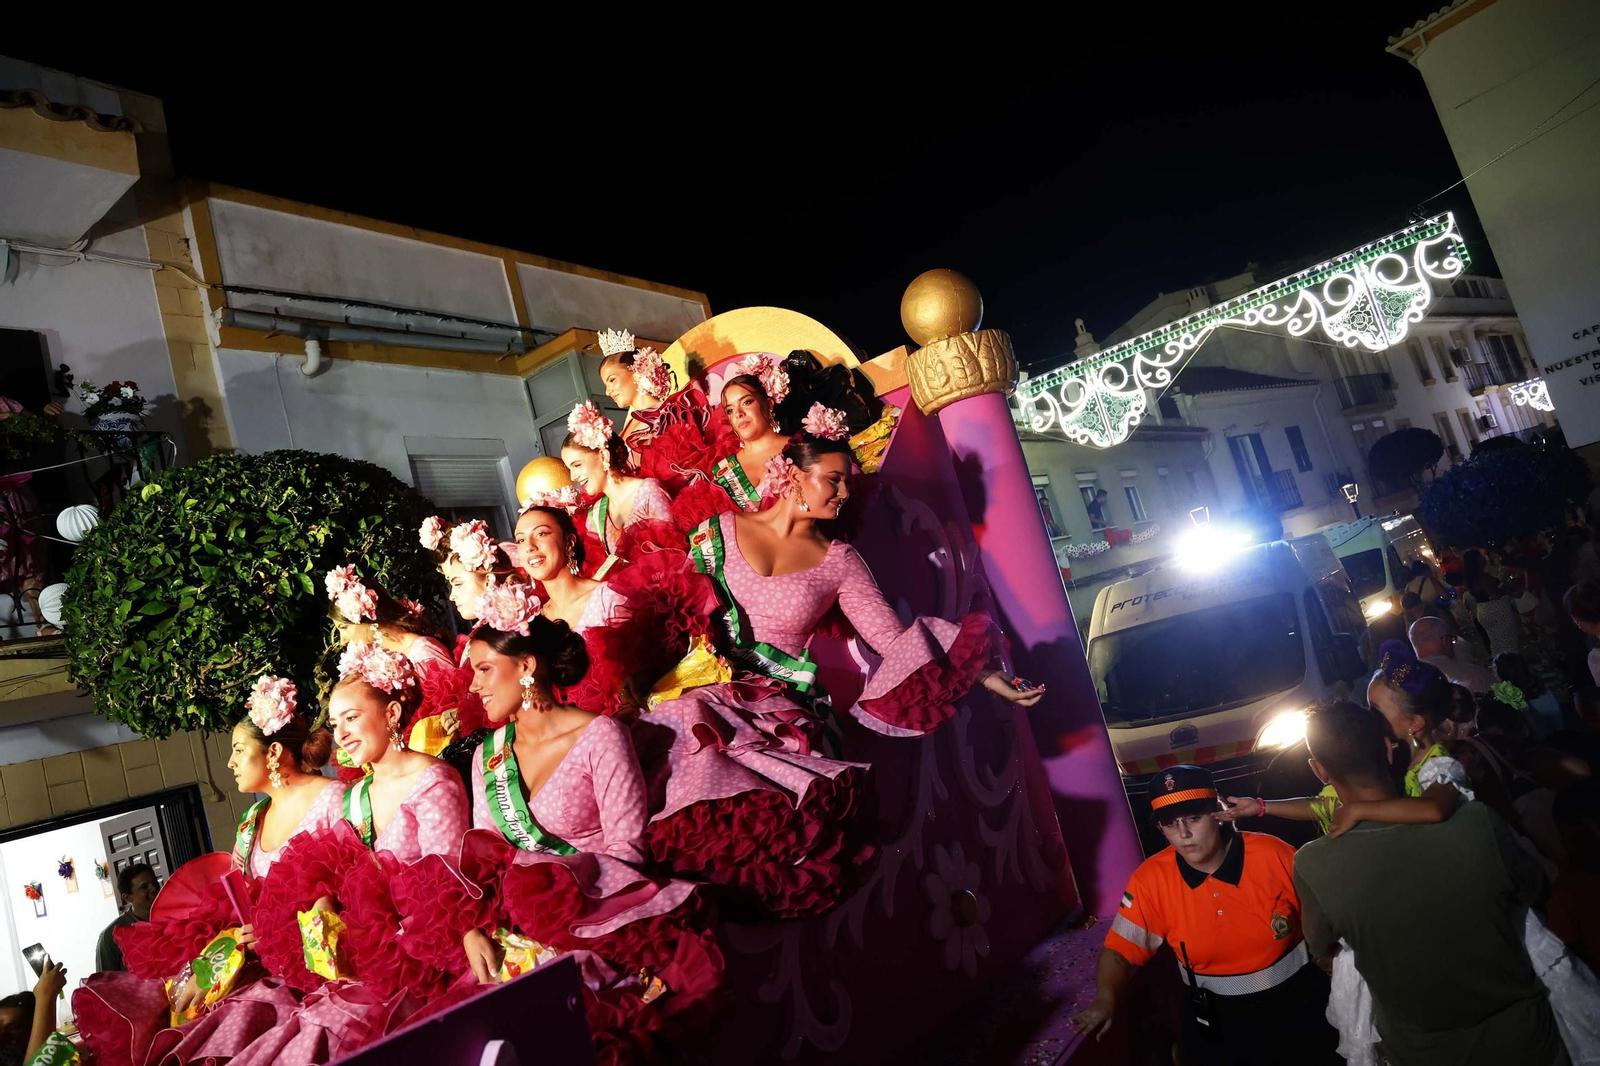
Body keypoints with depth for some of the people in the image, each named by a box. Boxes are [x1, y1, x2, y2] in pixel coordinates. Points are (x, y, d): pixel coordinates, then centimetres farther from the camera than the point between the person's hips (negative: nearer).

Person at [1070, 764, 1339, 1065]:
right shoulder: (1151, 879, -17)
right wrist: (1105, 1000, -32)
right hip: (1216, 1022, 0)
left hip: (1298, 1006, 0)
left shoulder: (1272, 855, -19)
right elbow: (1120, 950, -14)